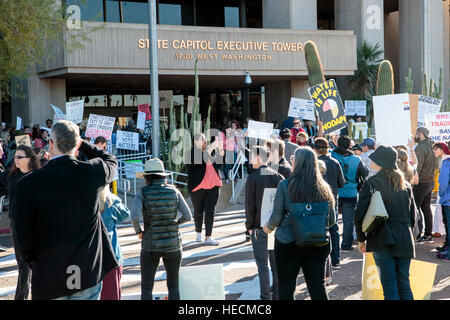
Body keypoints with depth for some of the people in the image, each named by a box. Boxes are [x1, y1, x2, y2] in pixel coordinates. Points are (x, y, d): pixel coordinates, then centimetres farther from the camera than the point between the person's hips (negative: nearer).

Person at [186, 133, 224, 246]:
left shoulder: (211, 151, 11)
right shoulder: (191, 153, -7)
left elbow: (220, 161, 2)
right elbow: (200, 160, -25)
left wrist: (220, 149, -13)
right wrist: (211, 148, -29)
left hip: (212, 186, 4)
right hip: (198, 187, -4)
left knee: (210, 211, -3)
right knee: (198, 211, 8)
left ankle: (208, 237, -5)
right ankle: (198, 233, 28)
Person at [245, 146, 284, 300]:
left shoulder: (253, 178, -10)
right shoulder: (278, 176, 4)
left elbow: (250, 205, -10)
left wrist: (249, 225, -2)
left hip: (259, 226, -5)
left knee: (262, 264, 0)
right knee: (276, 262, 13)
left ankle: (265, 296, 0)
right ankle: (278, 294, 18)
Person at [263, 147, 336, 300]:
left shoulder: (285, 185, -10)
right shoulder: (324, 188, 1)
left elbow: (277, 217, -8)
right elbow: (331, 221, 5)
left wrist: (269, 227, 13)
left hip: (288, 243, -3)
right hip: (318, 245, 3)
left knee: (286, 289, 8)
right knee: (318, 287, 8)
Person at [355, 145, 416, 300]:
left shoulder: (372, 183, -6)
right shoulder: (406, 185, 11)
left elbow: (360, 215, -9)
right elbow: (412, 216, 14)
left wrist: (361, 239, 3)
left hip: (382, 240, -4)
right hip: (405, 240, 5)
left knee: (389, 287, -1)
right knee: (404, 285, 11)